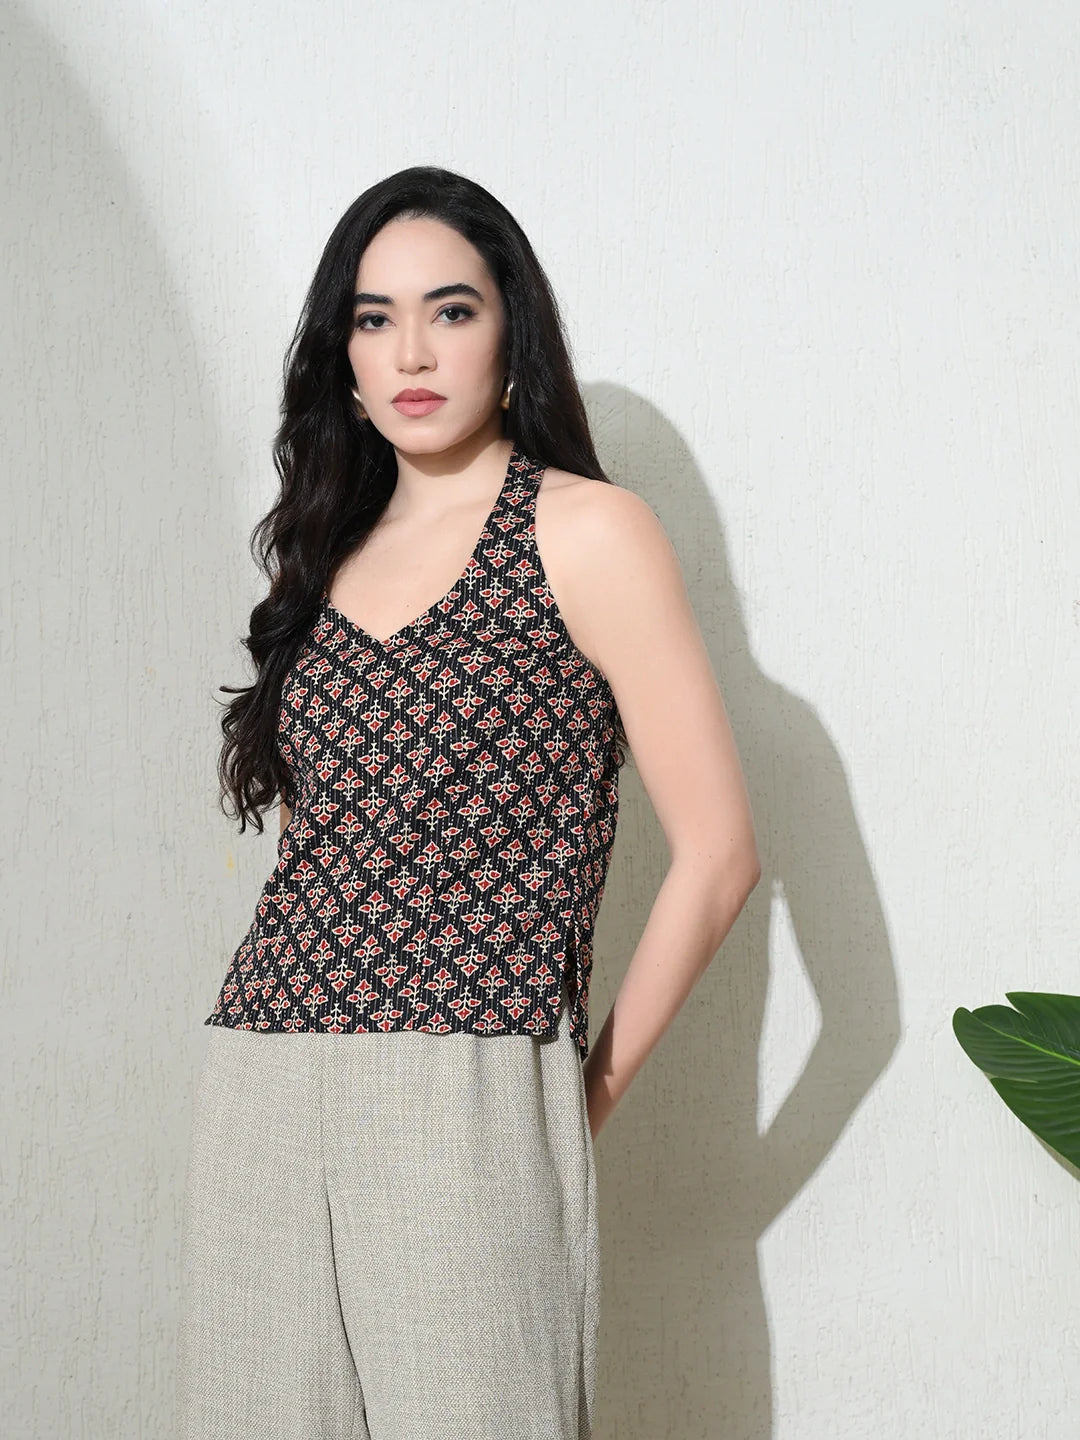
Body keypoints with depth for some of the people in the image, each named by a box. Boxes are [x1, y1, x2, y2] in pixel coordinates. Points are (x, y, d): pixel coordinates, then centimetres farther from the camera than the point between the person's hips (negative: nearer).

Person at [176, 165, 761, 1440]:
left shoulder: (585, 532, -2)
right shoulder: (323, 550, 15)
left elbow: (717, 853, -5)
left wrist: (595, 1088, 0)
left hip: (470, 1104, -5)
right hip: (259, 1096, 5)